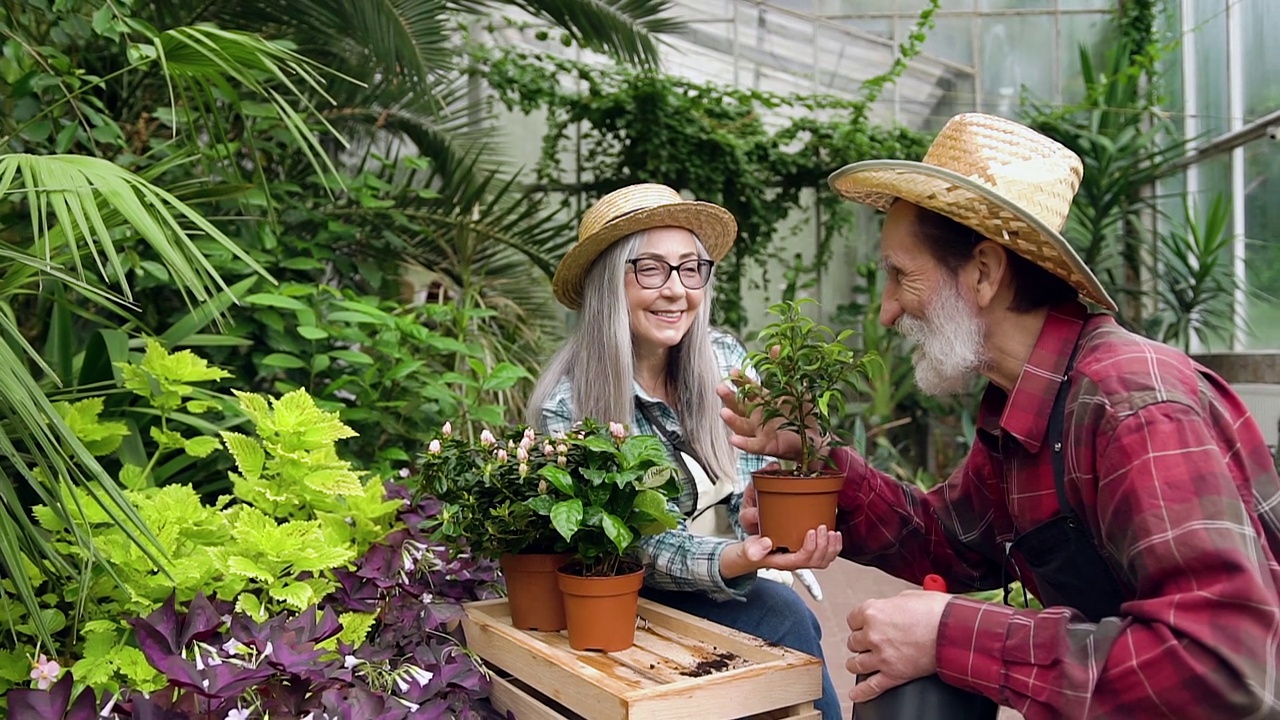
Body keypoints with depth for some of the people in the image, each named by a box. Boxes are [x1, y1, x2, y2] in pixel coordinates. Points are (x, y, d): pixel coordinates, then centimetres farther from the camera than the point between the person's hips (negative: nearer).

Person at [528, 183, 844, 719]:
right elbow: (633, 551, -20)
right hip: (629, 600, -4)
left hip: (727, 587, 4)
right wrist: (737, 559, -37)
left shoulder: (725, 360, -5)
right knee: (785, 617, -24)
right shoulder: (569, 406, -18)